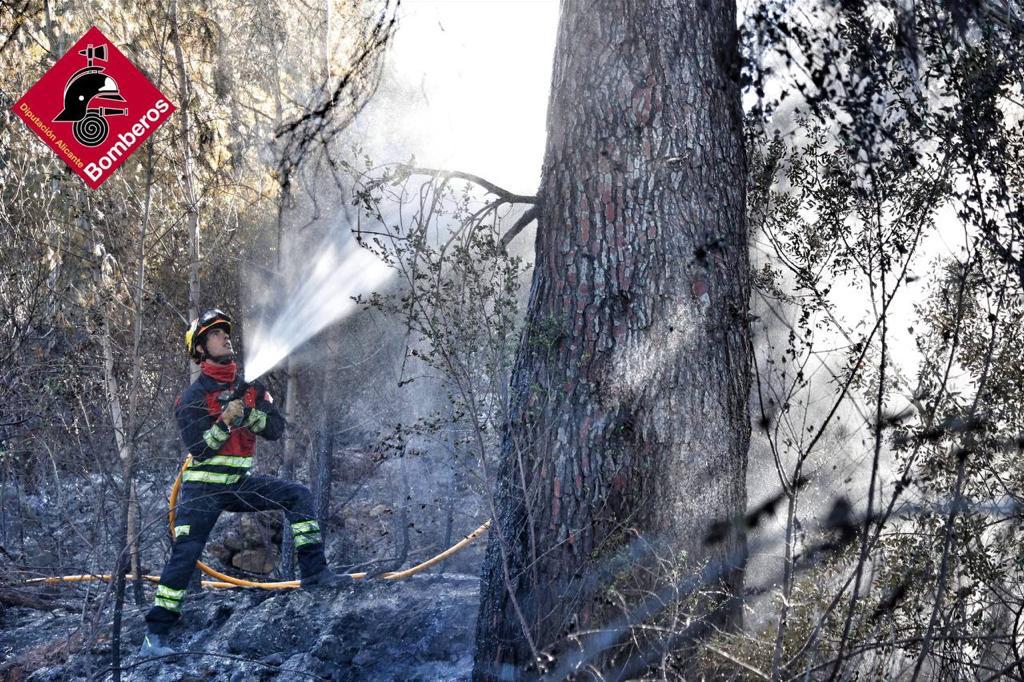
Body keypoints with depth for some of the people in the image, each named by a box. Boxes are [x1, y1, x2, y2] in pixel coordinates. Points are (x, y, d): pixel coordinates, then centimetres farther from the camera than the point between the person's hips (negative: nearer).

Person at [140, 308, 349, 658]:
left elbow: (276, 429, 0)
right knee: (185, 553, -12)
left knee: (297, 495, -10)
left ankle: (314, 571, -9)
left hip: (241, 482, 5)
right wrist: (224, 422, -27)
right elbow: (198, 448, -15)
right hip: (203, 487, -5)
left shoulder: (248, 389, 9)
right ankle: (155, 633, -7)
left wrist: (249, 414, -17)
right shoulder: (193, 397, -6)